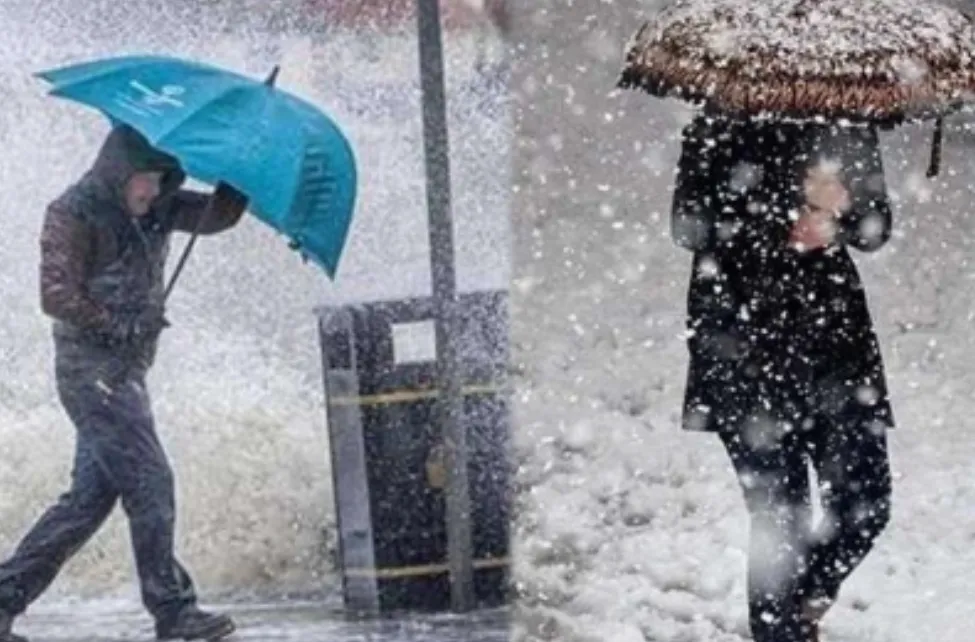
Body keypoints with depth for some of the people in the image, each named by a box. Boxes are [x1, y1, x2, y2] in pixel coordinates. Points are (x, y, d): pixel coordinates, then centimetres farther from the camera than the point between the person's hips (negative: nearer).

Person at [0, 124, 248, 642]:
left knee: (91, 494, 8)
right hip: (92, 369, -8)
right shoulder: (73, 214, -10)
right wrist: (122, 325, -13)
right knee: (150, 485, -10)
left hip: (126, 369, 8)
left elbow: (217, 215, 4)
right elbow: (58, 297, -15)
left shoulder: (156, 210, 11)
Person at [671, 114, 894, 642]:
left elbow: (876, 228, 8)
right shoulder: (722, 128, -4)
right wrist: (783, 227, -16)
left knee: (865, 504, 1)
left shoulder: (846, 125, 8)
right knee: (780, 519, -5)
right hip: (746, 346, -4)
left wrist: (838, 211, -14)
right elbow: (690, 225, -9)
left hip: (834, 333, 4)